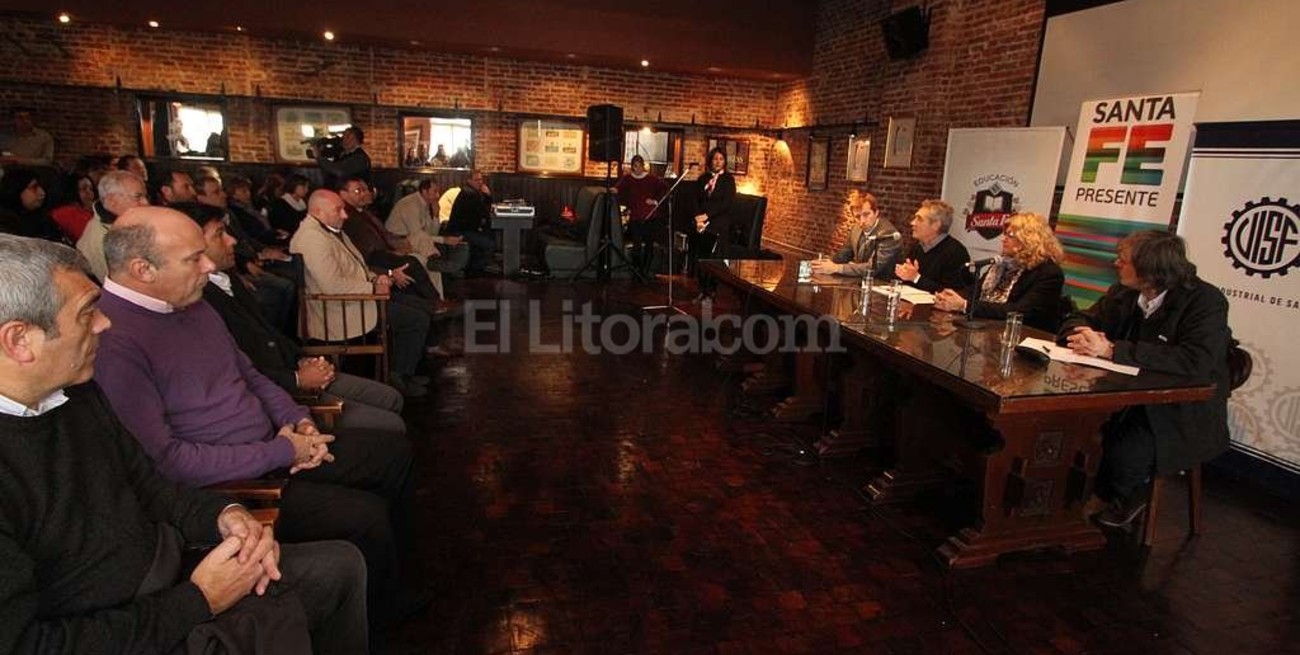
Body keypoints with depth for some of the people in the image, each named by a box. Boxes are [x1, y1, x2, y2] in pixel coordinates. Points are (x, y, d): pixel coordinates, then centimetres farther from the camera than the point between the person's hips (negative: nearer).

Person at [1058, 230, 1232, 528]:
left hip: (1184, 415, -5)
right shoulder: (1124, 293, 2)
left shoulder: (1205, 301, -15)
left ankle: (1127, 499, 8)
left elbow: (1196, 362, -30)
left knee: (1122, 456, -29)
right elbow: (1078, 321, 11)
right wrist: (1082, 336, -16)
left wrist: (1112, 349, -32)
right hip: (1132, 400, 6)